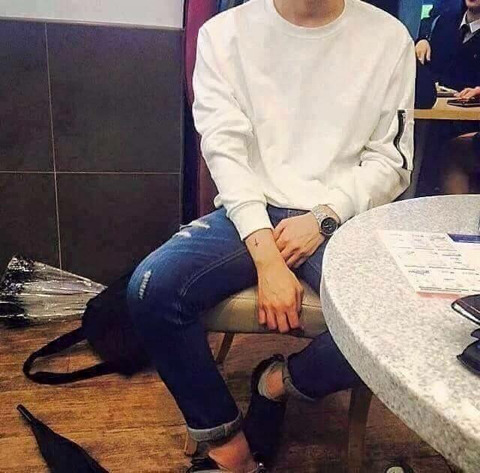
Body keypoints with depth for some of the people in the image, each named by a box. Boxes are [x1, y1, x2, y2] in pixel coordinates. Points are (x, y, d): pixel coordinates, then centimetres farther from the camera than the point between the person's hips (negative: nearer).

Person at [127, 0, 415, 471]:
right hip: (250, 212, 1)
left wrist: (324, 216, -13)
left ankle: (280, 382, 3)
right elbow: (225, 151, -7)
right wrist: (267, 257, -19)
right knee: (150, 288, -25)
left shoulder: (389, 38, 4)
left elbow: (390, 160, 5)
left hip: (341, 219, 1)